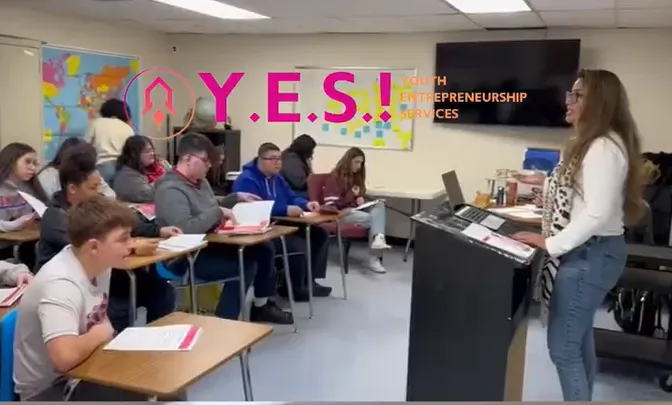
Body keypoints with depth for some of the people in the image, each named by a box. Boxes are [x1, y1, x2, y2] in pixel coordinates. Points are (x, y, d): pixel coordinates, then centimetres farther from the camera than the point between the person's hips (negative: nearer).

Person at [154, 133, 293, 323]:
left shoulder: (199, 181, 9)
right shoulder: (171, 190, -22)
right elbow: (186, 228, -35)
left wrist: (236, 198, 13)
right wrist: (219, 212, -27)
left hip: (210, 244, 10)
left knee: (265, 248, 4)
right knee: (246, 265, -22)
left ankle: (261, 306, 20)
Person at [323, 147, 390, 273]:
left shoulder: (356, 176, 16)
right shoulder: (335, 177, -7)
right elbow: (331, 205, -14)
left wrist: (360, 198, 2)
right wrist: (352, 195, -12)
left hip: (354, 209, 7)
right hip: (340, 213, -7)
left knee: (379, 205, -23)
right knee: (372, 218, -29)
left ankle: (378, 238, -43)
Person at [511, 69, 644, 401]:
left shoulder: (603, 147, -20)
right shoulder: (595, 144, 14)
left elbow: (597, 214, -27)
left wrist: (550, 245, -22)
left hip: (589, 255, -11)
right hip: (590, 251, 11)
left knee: (562, 348, -3)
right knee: (579, 339, 20)